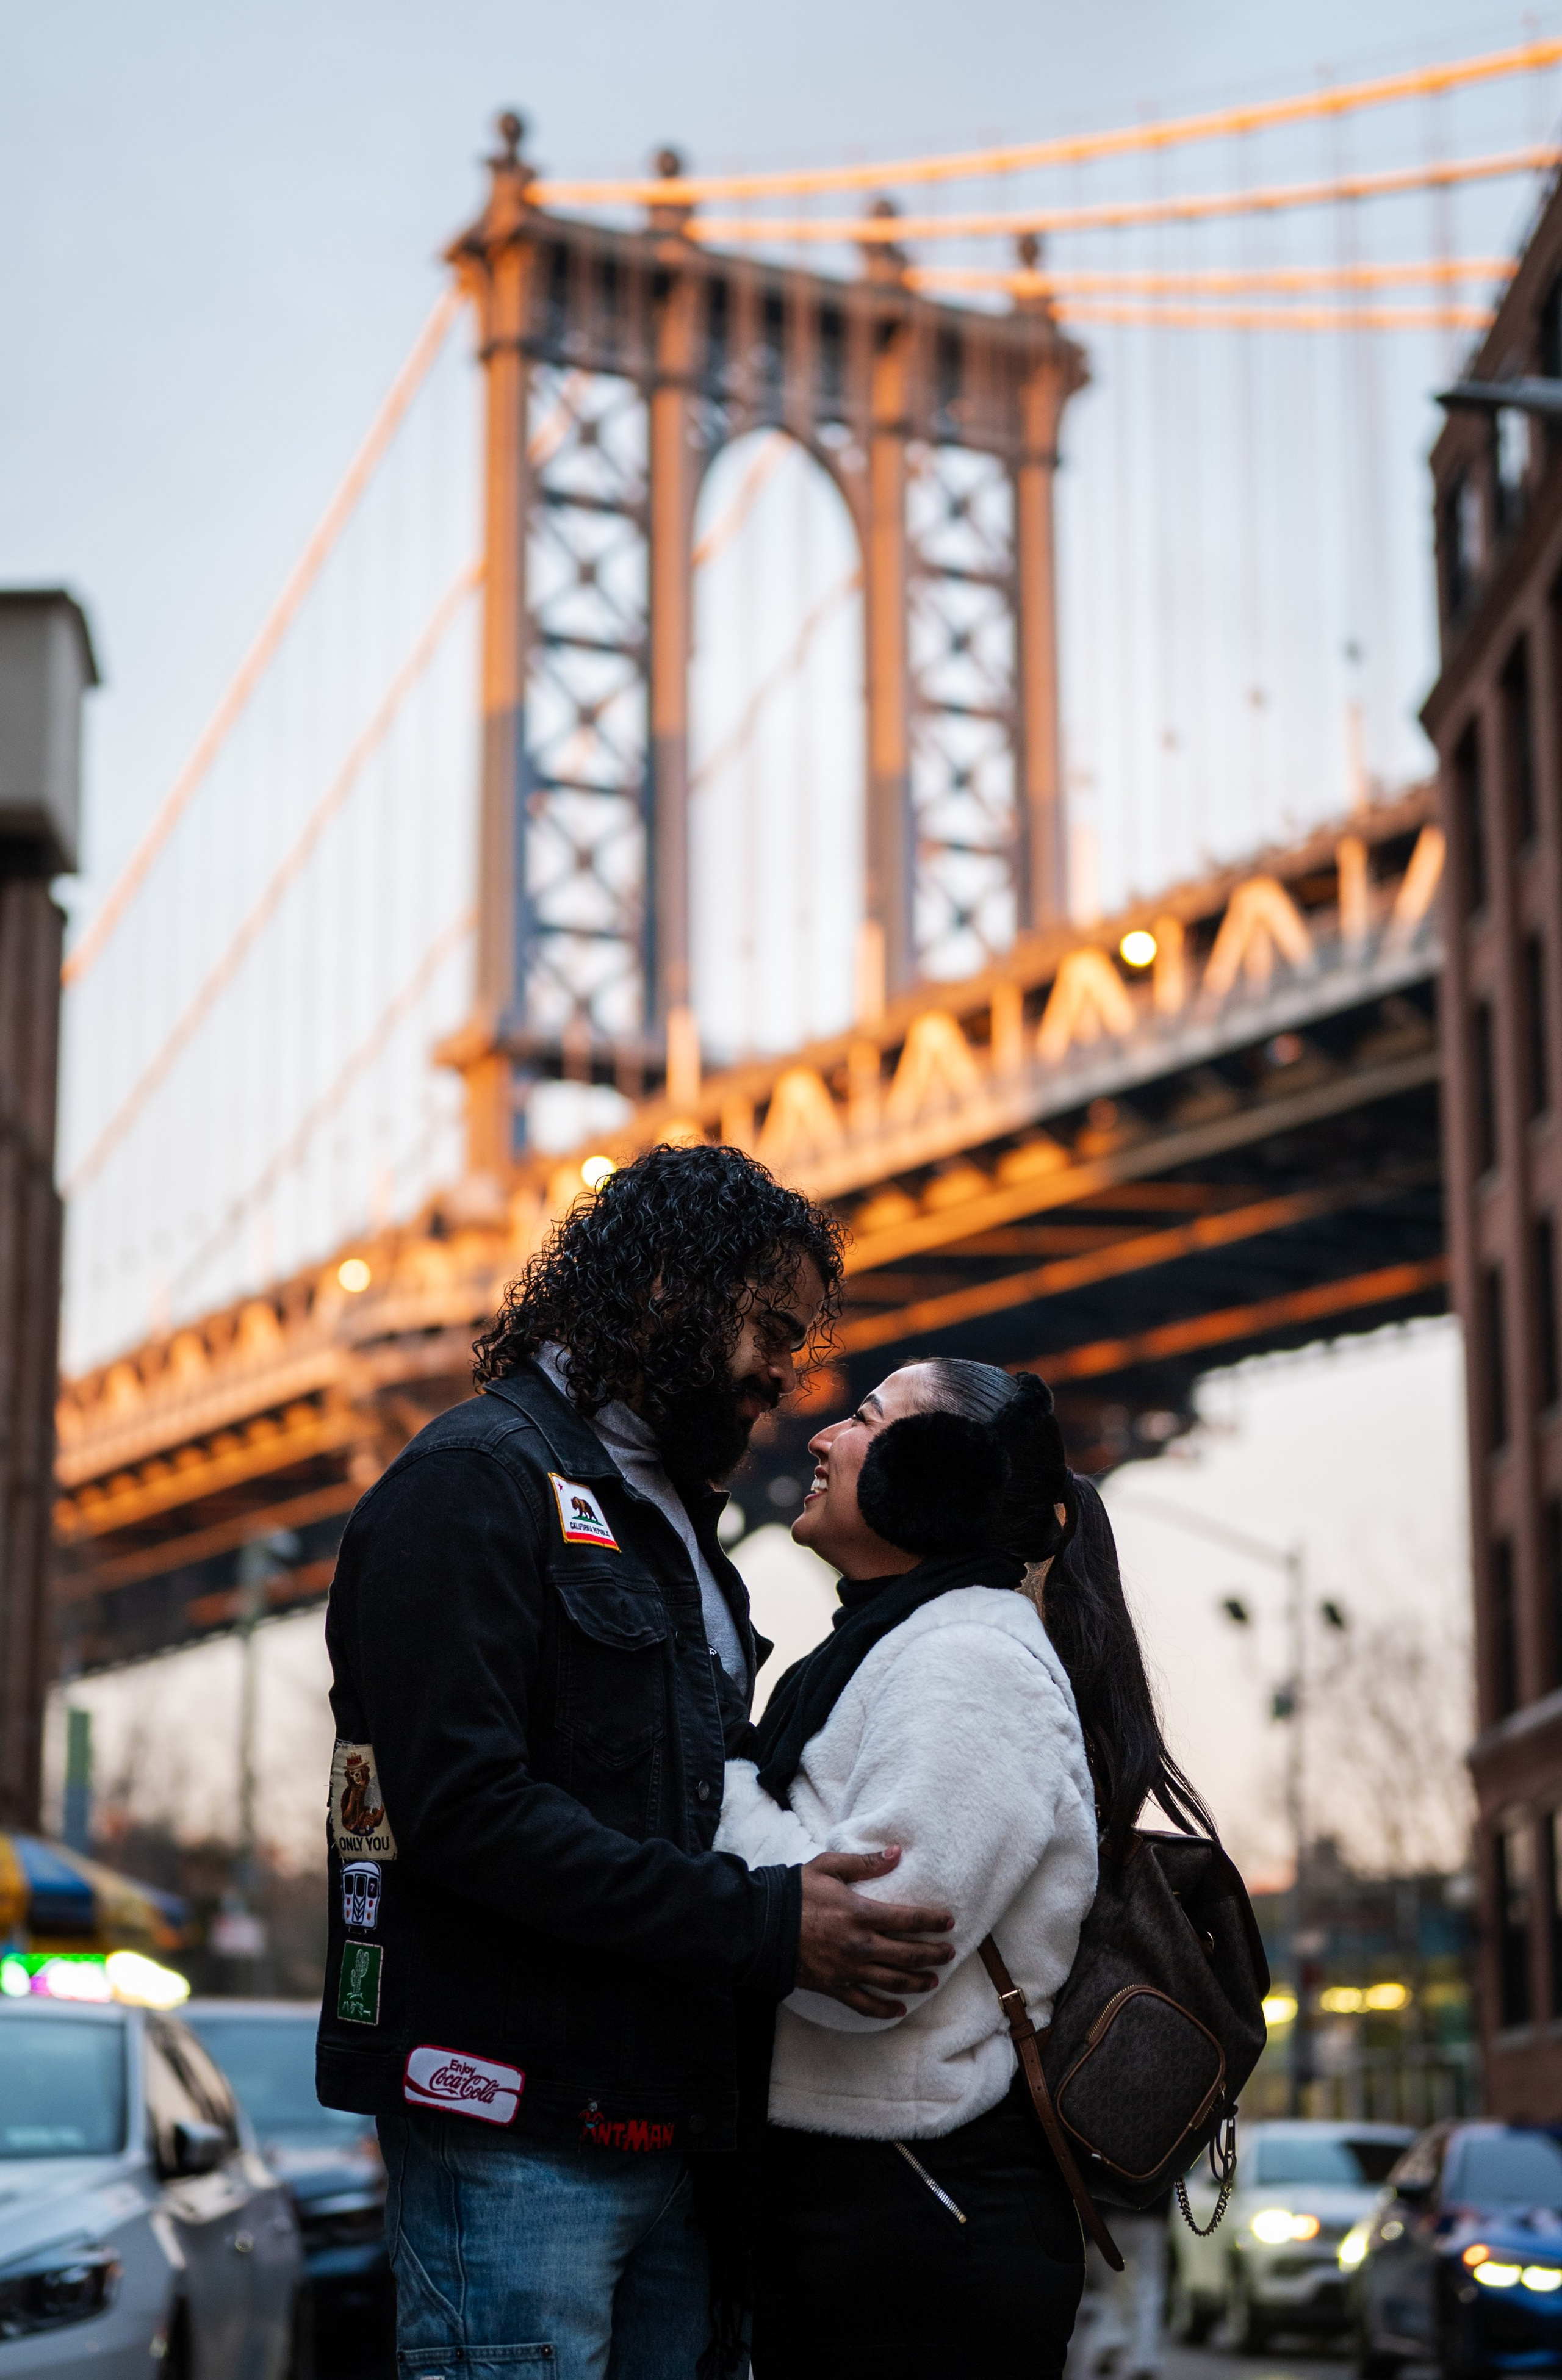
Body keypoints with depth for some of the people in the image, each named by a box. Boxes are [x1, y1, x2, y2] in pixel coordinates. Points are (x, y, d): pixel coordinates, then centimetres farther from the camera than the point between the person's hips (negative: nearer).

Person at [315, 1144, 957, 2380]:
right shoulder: (478, 1478, -7)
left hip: (665, 2135, 9)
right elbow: (467, 1806, -19)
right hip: (515, 2137, -9)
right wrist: (762, 1926, -20)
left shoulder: (674, 1525, 24)